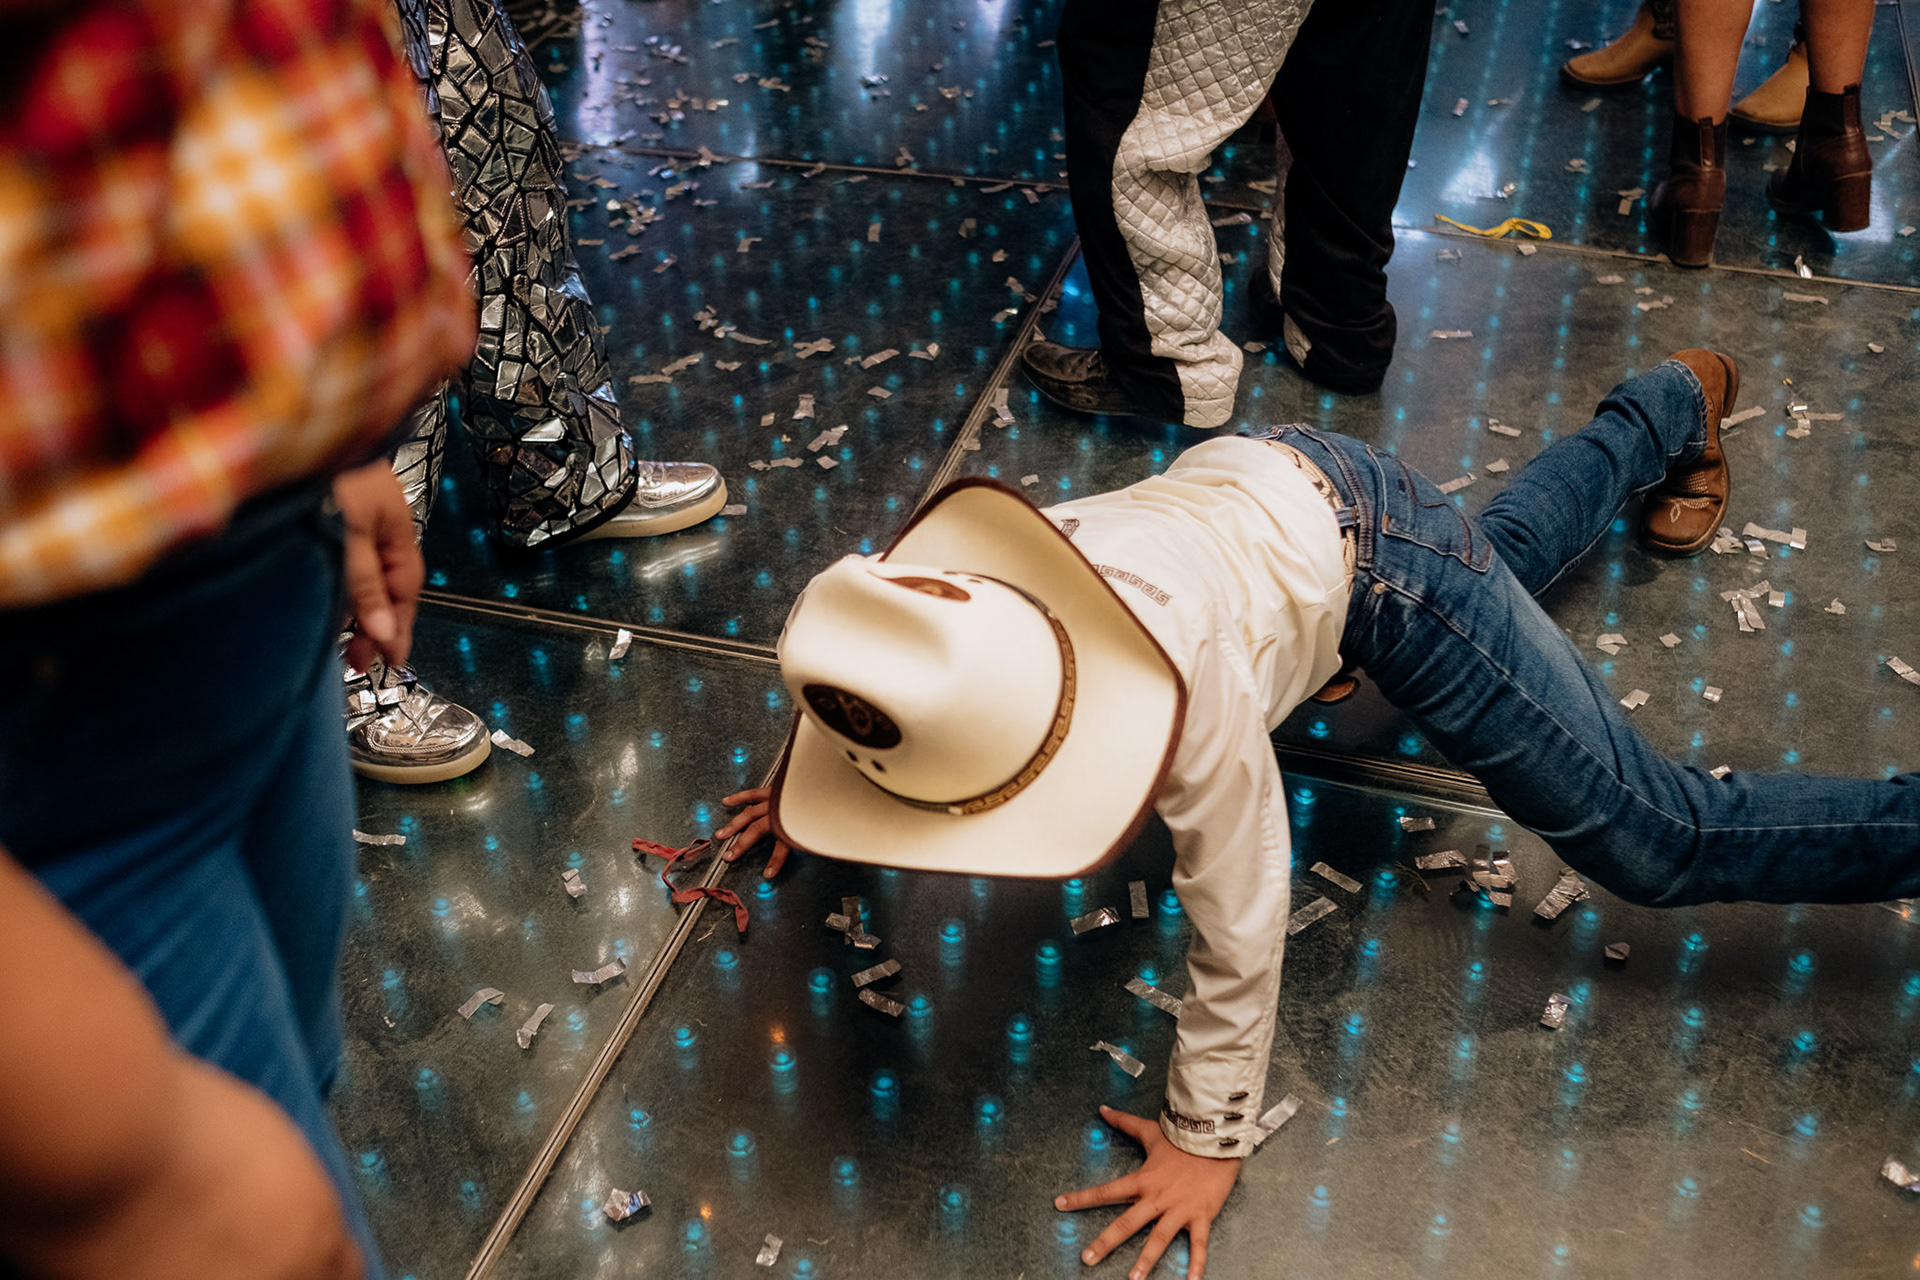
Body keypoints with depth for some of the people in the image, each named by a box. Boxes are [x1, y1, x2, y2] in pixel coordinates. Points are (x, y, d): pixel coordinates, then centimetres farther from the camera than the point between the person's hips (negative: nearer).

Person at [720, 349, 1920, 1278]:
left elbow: (1241, 919, -33)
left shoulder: (1183, 676, -46)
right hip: (1247, 478, 7)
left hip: (1358, 538, -6)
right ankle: (1670, 404, 61)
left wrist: (1208, 1138, -22)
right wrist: (811, 786, 11)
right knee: (1507, 549, 37)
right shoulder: (927, 599, -29)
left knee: (1657, 839, -8)